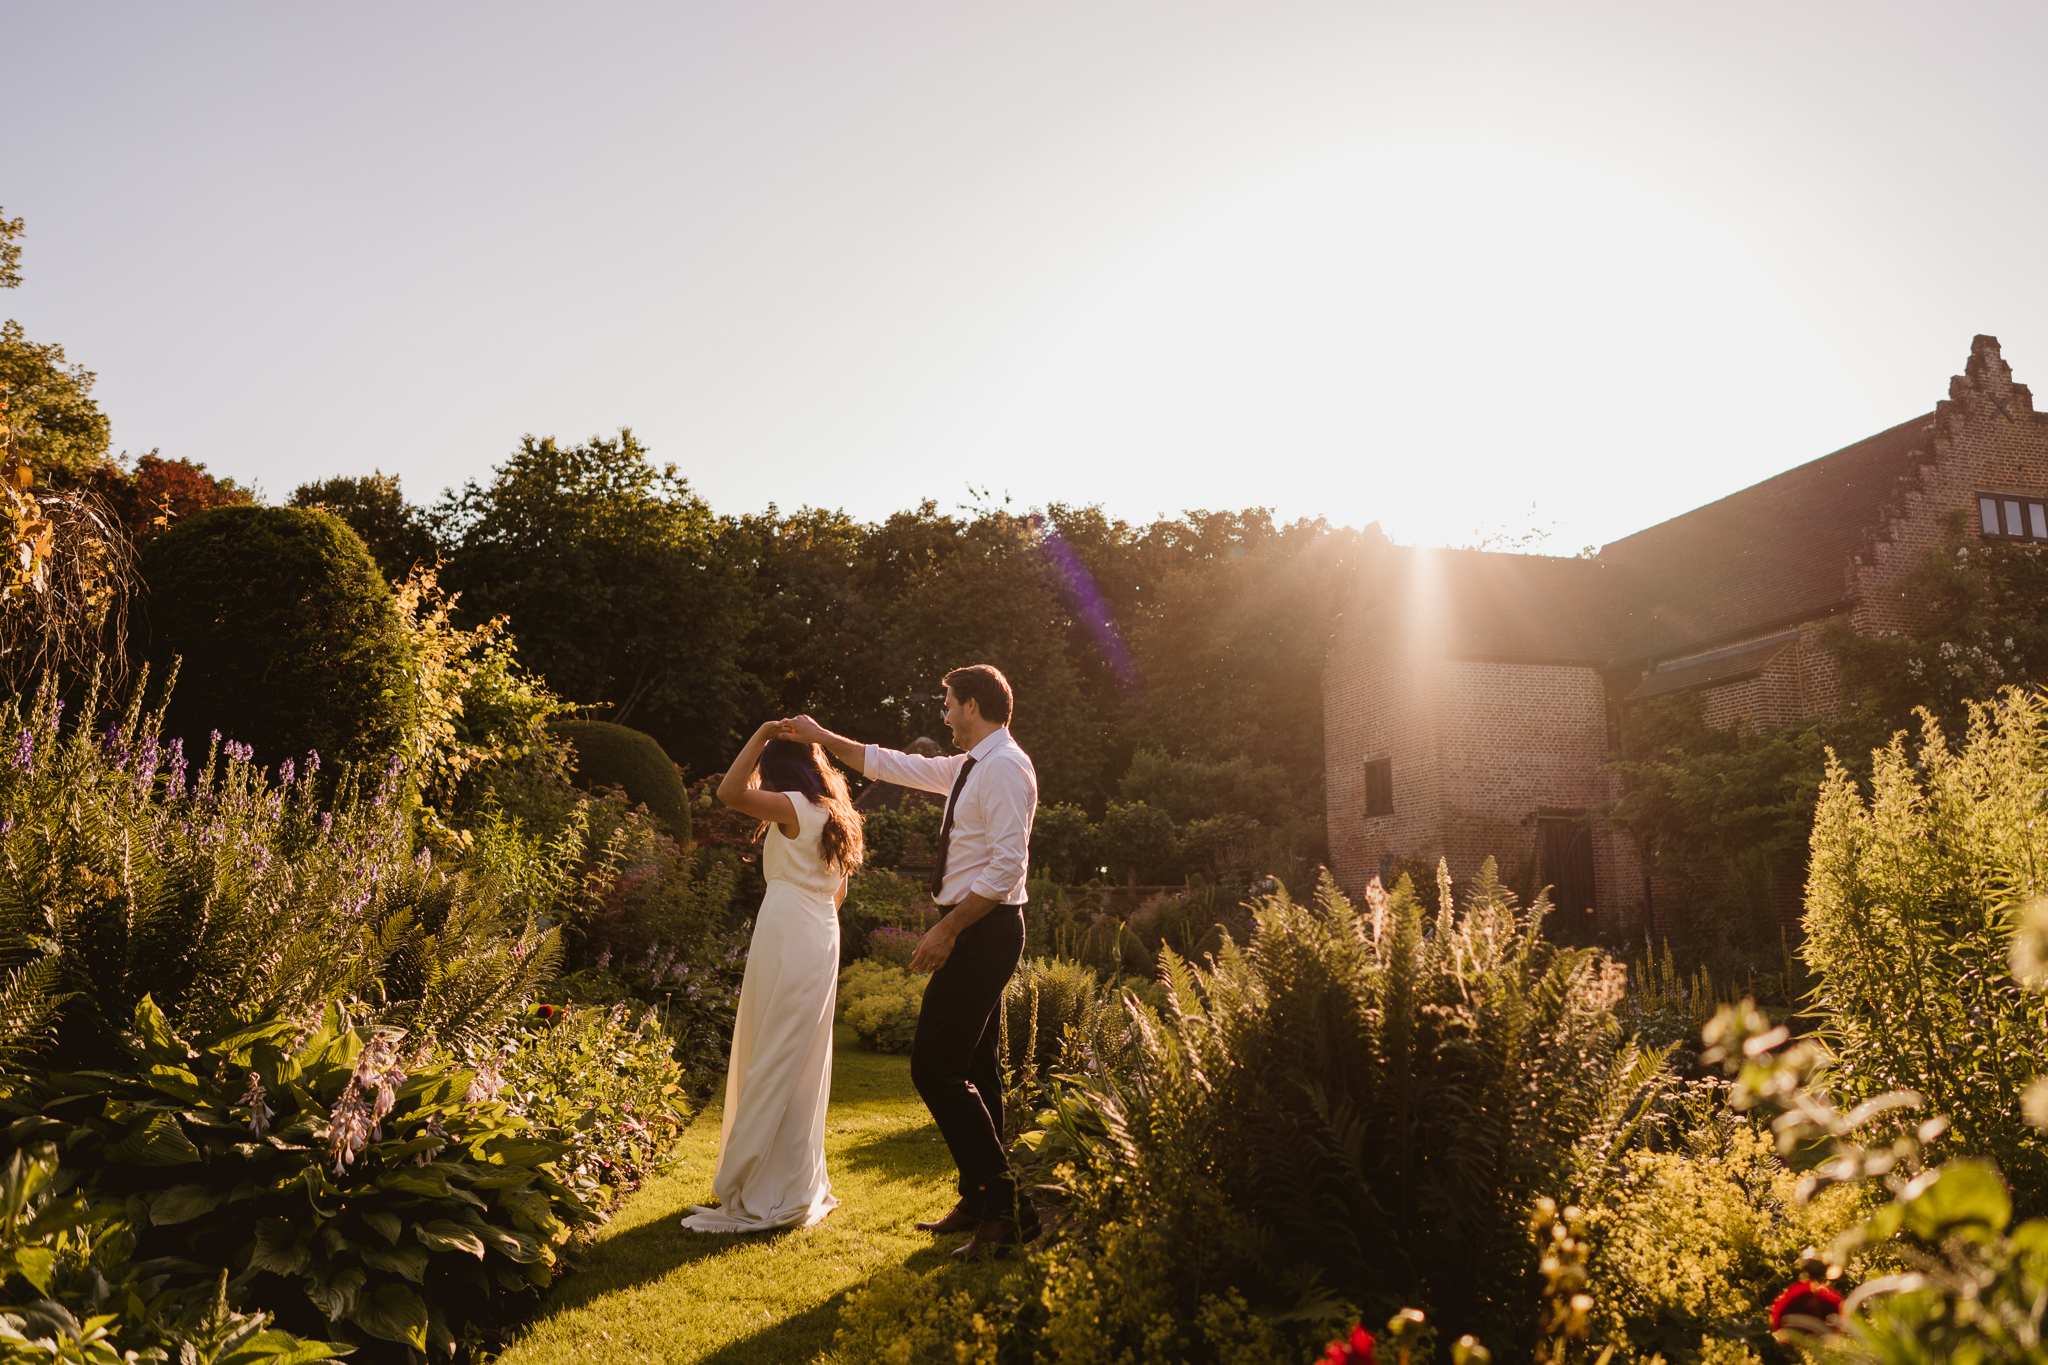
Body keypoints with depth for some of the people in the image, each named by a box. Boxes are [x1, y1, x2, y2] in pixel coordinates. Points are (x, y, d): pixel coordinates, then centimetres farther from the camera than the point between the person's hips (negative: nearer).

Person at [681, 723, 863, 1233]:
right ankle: (802, 1184, 25)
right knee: (803, 1061, 15)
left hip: (788, 938, -9)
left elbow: (730, 792, -22)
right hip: (821, 939, 9)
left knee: (776, 1062, -4)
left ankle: (770, 1196, 0)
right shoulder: (832, 815, 16)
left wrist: (760, 736, -13)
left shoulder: (797, 807, -10)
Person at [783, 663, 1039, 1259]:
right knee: (973, 1068, 14)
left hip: (981, 930, -10)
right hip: (972, 930, 10)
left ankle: (1006, 1206, -5)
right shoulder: (967, 767, 15)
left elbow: (1007, 865, -24)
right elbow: (891, 764, 24)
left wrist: (947, 930, -24)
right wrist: (823, 737, 26)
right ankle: (981, 1204, 23)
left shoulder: (1004, 767, -16)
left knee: (935, 1066, -10)